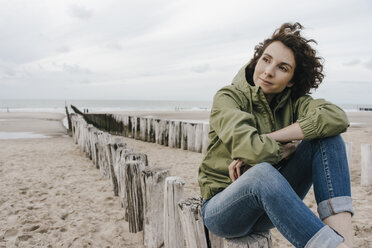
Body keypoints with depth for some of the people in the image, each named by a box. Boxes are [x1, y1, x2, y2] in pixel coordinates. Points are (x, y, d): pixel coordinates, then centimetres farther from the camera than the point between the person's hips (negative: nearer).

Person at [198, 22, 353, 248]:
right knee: (262, 172, -41)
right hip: (222, 208, -4)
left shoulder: (292, 101, 1)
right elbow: (250, 147, -30)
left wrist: (268, 138, -27)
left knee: (328, 137, -15)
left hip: (270, 202, 5)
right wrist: (287, 149, -10)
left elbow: (337, 117, -21)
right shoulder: (228, 98, -11)